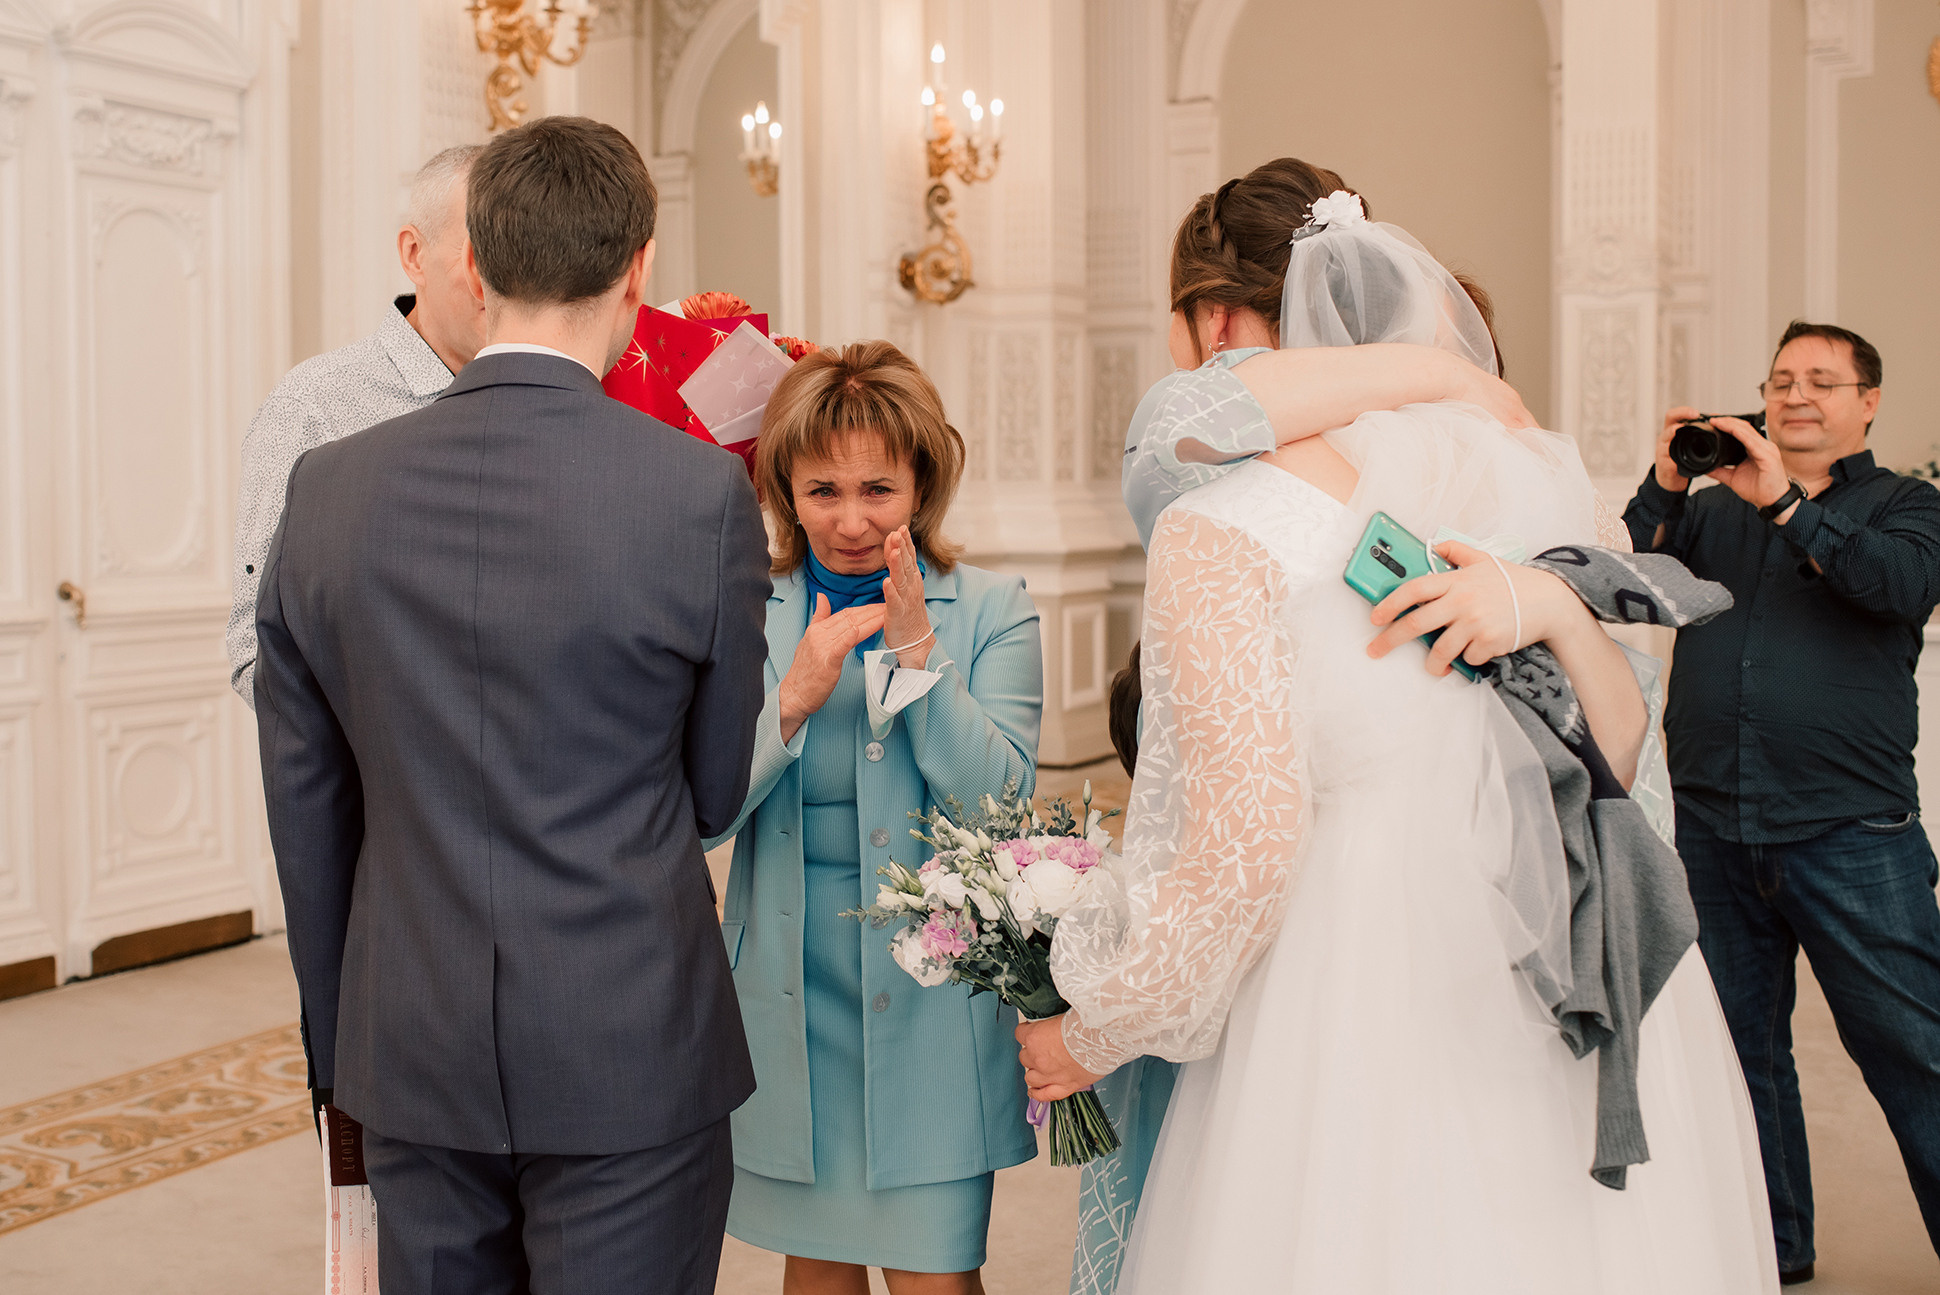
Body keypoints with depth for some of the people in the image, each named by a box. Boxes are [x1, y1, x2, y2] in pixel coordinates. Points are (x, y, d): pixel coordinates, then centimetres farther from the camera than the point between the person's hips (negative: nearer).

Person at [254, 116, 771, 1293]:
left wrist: (340, 1042, 16)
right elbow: (717, 794, -2)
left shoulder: (330, 490, -3)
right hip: (630, 1059, -3)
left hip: (413, 1058, 4)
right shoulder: (704, 494, -14)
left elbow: (306, 809, 4)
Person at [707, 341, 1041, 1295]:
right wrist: (793, 698, -21)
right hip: (787, 1002, 2)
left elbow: (1002, 800, -12)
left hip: (930, 1007, -2)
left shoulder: (992, 611, -2)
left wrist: (919, 651, -20)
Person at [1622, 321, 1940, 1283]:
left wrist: (1783, 501, -18)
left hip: (1851, 832, -3)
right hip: (1714, 831, 3)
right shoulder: (1714, 506, 15)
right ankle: (1773, 1247, 28)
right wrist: (1666, 486, -10)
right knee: (1740, 1050, 13)